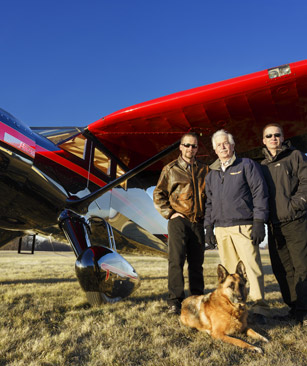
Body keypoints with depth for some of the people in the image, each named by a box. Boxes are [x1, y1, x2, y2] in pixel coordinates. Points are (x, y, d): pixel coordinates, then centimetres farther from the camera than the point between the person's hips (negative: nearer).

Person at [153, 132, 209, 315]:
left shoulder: (204, 170, 12)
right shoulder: (170, 169, 4)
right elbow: (158, 194, 4)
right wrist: (169, 213, -6)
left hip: (198, 222, 3)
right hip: (178, 221, -3)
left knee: (197, 262, 10)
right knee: (176, 260, -6)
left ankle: (198, 298, 22)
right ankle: (175, 301, 1)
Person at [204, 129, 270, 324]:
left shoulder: (247, 165, 4)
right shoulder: (212, 174, 19)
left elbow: (260, 193, -3)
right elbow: (209, 203, 22)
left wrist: (259, 221, -10)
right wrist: (209, 226, 14)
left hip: (243, 226, -4)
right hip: (221, 228, 5)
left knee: (252, 266, -6)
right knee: (230, 270, 8)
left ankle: (260, 308, 5)